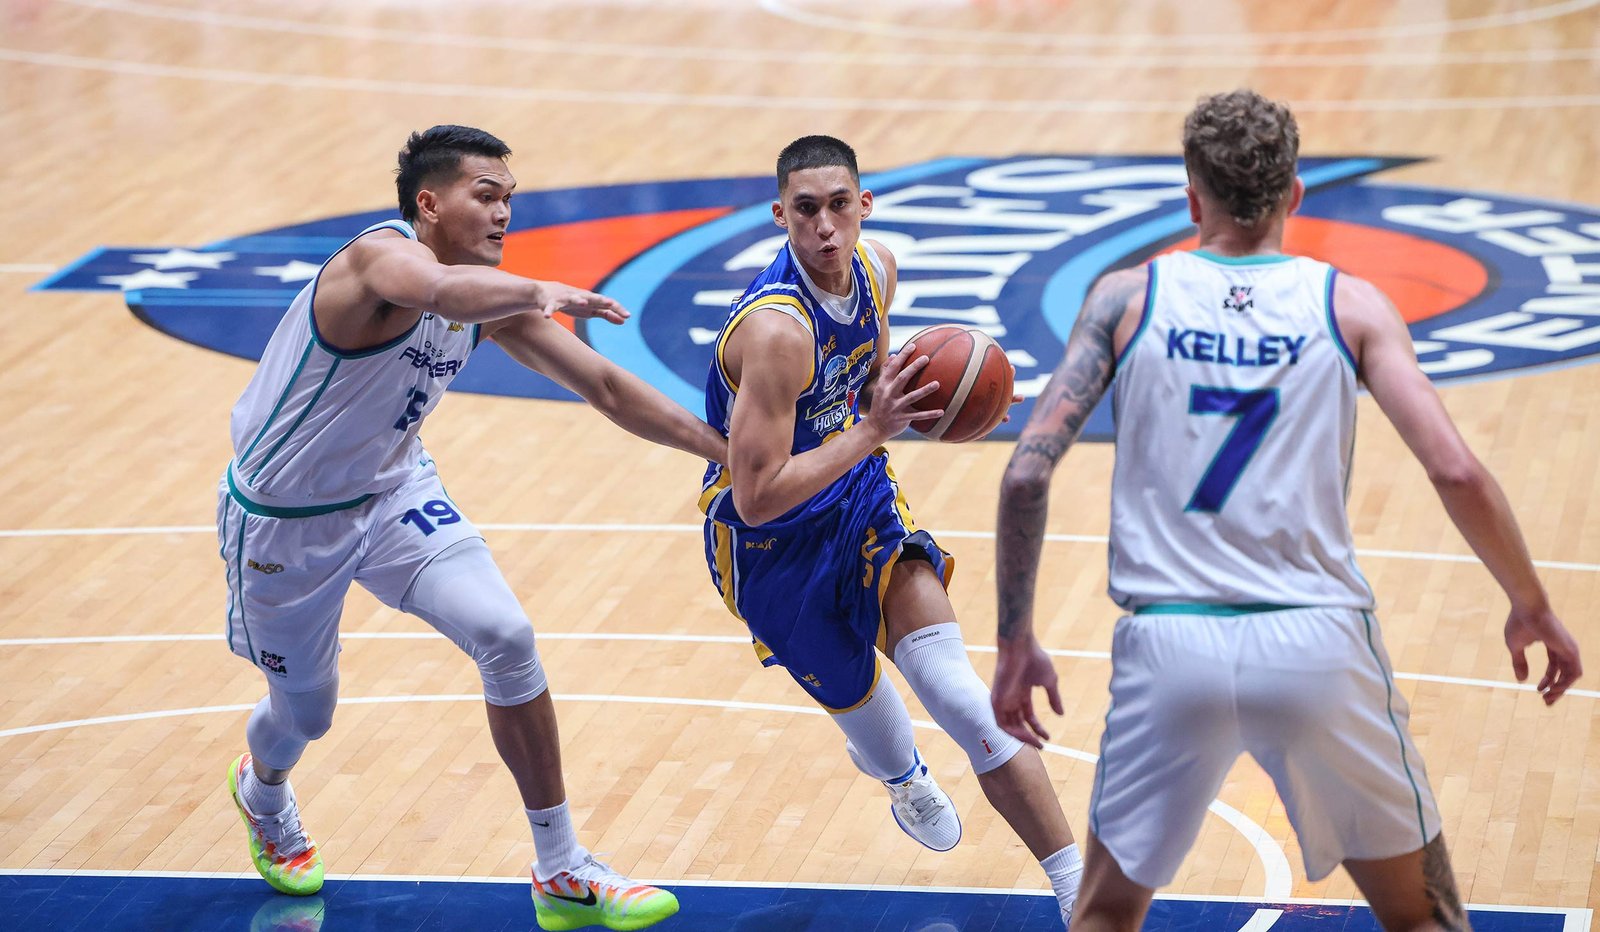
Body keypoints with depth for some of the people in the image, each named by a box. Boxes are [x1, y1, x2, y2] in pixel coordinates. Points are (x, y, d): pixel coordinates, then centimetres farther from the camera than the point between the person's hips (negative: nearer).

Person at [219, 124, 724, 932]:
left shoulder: (493, 293, -8)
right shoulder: (378, 258, -29)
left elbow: (604, 387, -3)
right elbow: (439, 291, -56)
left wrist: (725, 449, -7)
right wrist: (540, 293, -60)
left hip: (392, 492, 6)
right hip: (283, 517, -6)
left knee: (506, 636, -14)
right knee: (305, 711, 13)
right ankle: (262, 791, 53)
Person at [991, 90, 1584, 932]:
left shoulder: (1126, 298, 6)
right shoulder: (1349, 306, 5)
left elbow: (1027, 474, -1)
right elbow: (1456, 472, -5)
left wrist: (1015, 643, 8)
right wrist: (1532, 608, 9)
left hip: (1170, 647, 1)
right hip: (1318, 645, -1)